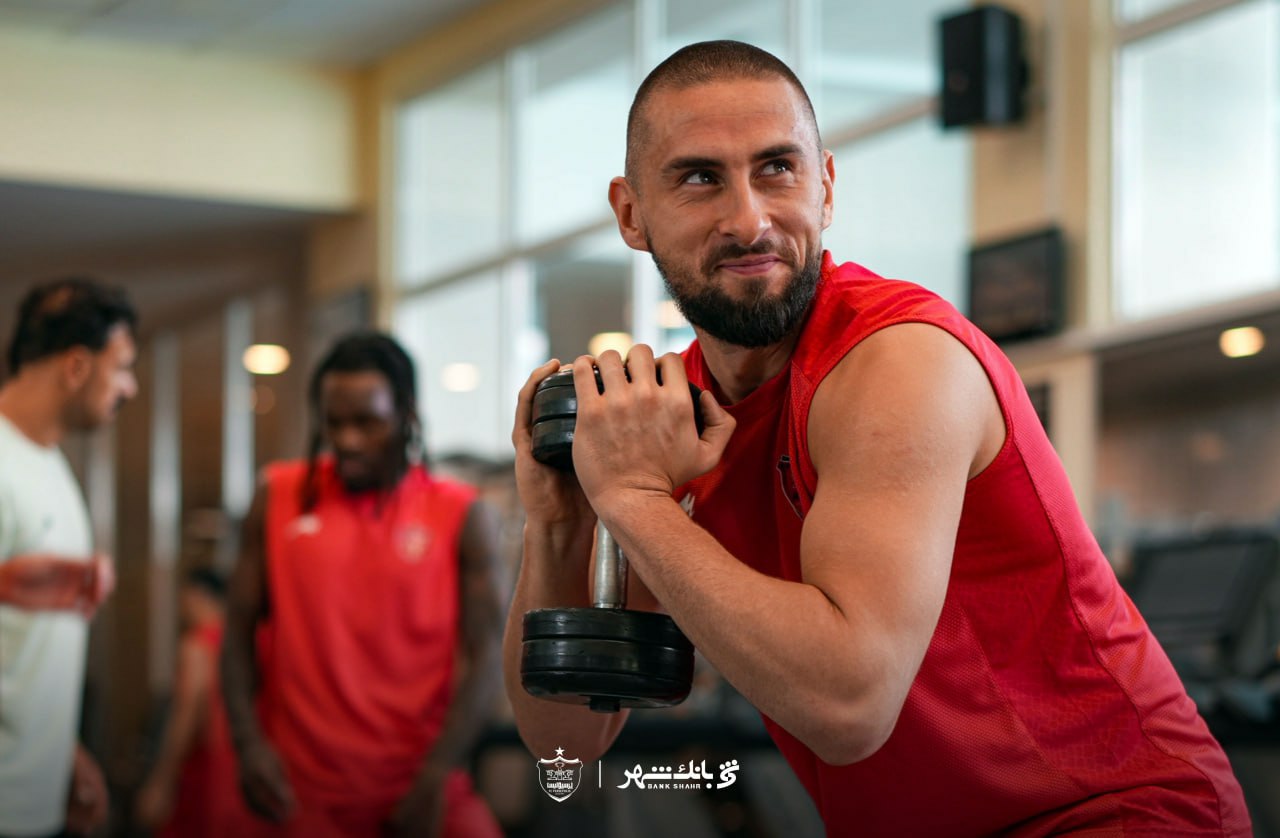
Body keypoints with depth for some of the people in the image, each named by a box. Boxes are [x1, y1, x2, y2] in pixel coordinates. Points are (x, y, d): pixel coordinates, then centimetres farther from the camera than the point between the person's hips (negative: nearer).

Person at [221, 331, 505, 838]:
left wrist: (437, 776, -13)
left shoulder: (462, 517, 0)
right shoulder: (279, 500, 5)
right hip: (306, 792, 1)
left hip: (420, 785, -1)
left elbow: (485, 655, -4)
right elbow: (241, 626, 7)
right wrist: (249, 742, -7)